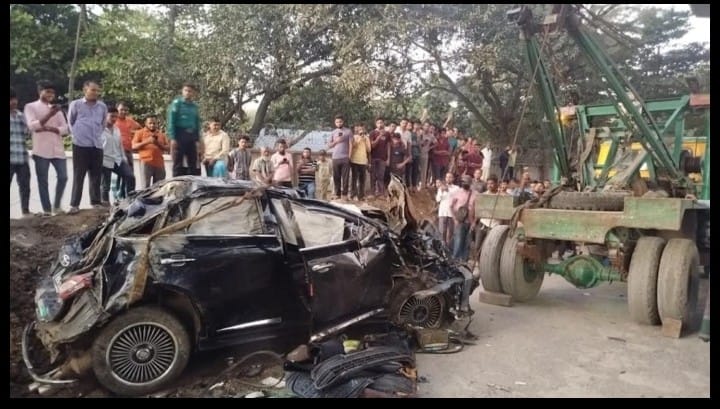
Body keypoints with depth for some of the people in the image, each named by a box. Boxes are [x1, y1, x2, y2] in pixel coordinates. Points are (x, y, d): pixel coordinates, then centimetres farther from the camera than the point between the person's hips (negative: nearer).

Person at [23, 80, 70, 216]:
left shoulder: (57, 108, 17)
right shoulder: (30, 106, 5)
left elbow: (65, 128, 6)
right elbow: (32, 126, -10)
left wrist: (49, 128, -11)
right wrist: (49, 115, -19)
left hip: (58, 149, 4)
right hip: (41, 150, -3)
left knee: (63, 177, -1)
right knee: (42, 181, 0)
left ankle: (56, 206, 15)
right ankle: (46, 209, 6)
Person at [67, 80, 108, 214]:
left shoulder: (103, 106, 9)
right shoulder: (75, 104, 0)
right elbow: (71, 122, 9)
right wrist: (77, 134, 8)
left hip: (97, 145, 3)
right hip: (80, 145, -3)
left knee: (96, 176, 7)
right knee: (78, 176, -1)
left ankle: (96, 202, 16)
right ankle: (74, 204, 3)